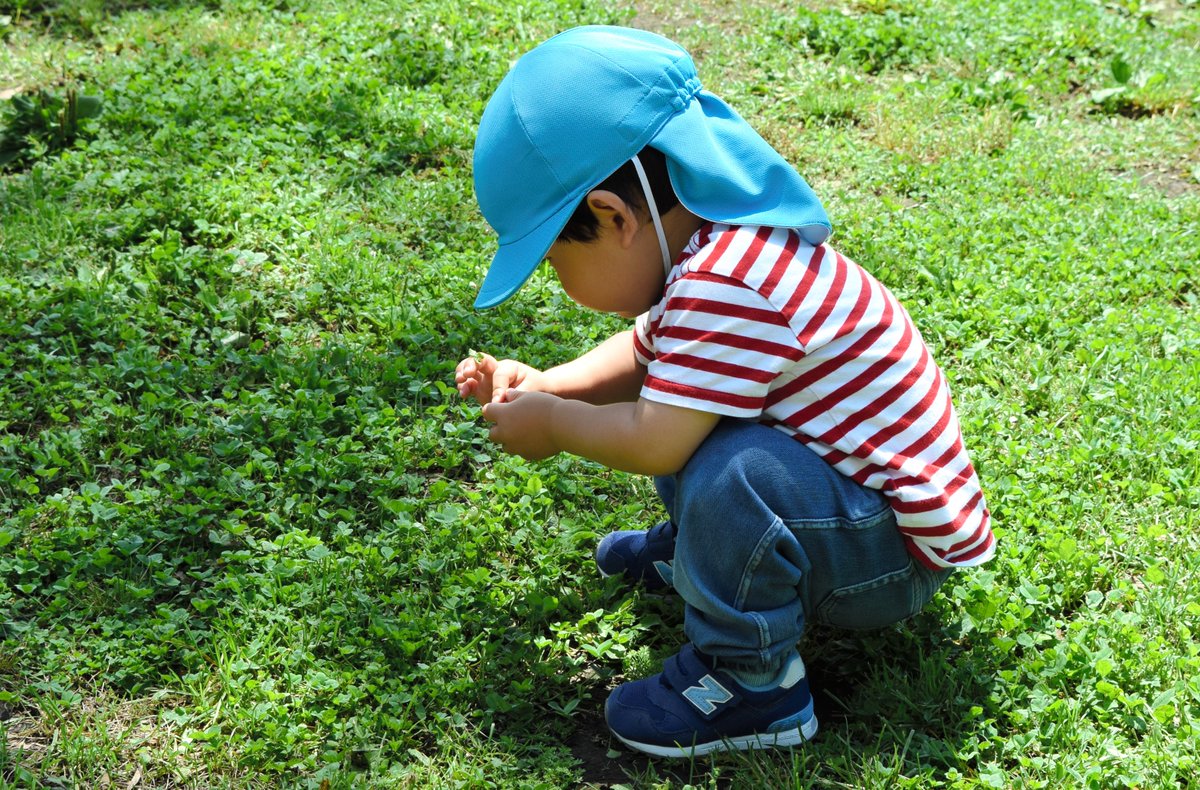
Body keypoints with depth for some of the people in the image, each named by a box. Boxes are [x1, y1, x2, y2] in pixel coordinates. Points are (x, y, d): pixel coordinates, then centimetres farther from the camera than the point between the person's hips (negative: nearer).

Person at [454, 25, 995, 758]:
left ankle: (752, 684, -13)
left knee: (731, 471, -35)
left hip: (896, 556, -10)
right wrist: (544, 386, 1)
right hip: (857, 485, 10)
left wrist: (553, 424, -14)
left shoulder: (727, 285, -31)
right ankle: (697, 552, 27)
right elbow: (639, 355, 15)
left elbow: (656, 444, -32)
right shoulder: (712, 247, 0)